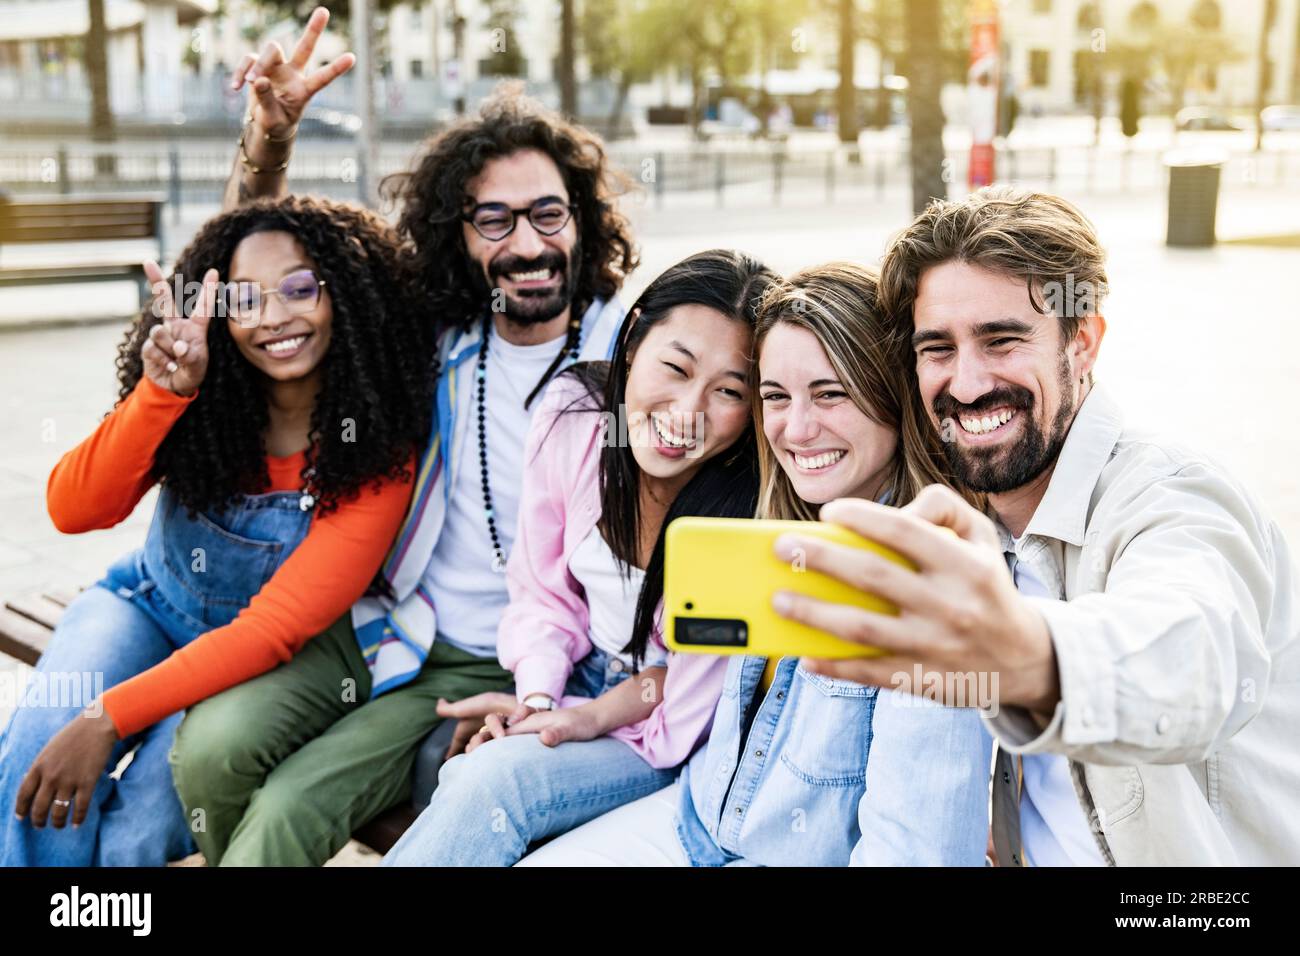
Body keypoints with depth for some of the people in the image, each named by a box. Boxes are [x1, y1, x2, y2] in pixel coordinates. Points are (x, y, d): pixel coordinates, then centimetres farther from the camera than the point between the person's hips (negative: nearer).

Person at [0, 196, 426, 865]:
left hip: (258, 662, -2)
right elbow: (73, 510, -23)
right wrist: (162, 392, -38)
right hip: (147, 606, 3)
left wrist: (110, 718, -30)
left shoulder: (380, 457, -23)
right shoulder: (204, 401, -14)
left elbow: (276, 628, -26)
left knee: (133, 837, -24)